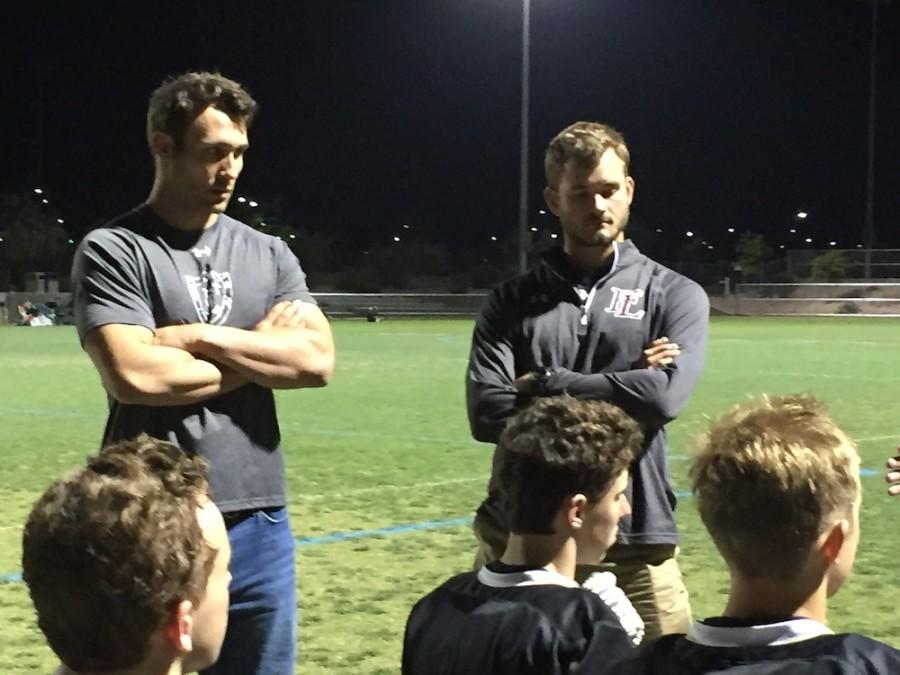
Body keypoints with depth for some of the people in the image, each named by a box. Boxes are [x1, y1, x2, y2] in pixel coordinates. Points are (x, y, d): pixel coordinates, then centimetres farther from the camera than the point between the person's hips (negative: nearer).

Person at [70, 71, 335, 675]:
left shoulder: (268, 254, 11)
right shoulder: (114, 251, -4)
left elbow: (318, 360, -3)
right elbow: (135, 375, -18)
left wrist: (198, 337, -10)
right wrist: (263, 351, -6)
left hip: (259, 523, 5)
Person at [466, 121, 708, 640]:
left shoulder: (674, 294, 4)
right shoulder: (512, 302, 7)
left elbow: (665, 395, -14)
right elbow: (487, 413, -8)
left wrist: (544, 385, -8)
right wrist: (622, 387, -11)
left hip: (634, 545, -1)